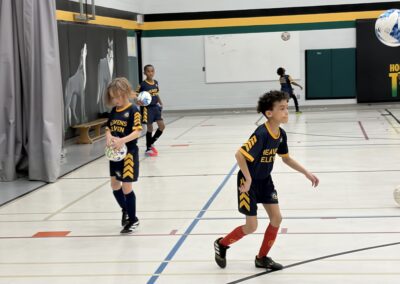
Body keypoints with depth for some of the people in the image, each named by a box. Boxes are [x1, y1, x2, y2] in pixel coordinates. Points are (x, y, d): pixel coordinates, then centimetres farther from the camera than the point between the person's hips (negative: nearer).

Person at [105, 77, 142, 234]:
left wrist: (122, 141, -32)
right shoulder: (114, 111, 8)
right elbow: (108, 129, 11)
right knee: (115, 185, 16)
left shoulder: (133, 110, -13)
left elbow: (137, 132, -19)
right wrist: (109, 138, -12)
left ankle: (132, 219, 13)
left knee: (126, 187, -2)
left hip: (128, 153, -7)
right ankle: (125, 210, 39)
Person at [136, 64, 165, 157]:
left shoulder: (156, 82, 5)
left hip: (156, 107, 6)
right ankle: (148, 149, 17)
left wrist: (160, 103, 12)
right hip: (147, 108, -6)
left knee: (162, 126, 3)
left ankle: (151, 143, 22)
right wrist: (139, 102, -28)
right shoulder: (142, 85, -13)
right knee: (150, 128, 1)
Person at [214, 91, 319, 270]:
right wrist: (248, 179, -29)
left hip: (265, 180, 8)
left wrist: (306, 173, 8)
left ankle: (262, 258, 20)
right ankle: (221, 244, 23)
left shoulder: (281, 134, -5)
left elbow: (286, 158, 11)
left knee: (276, 218, 3)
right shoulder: (261, 134, -30)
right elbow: (239, 155, -32)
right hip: (249, 181, -7)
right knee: (251, 227, -2)